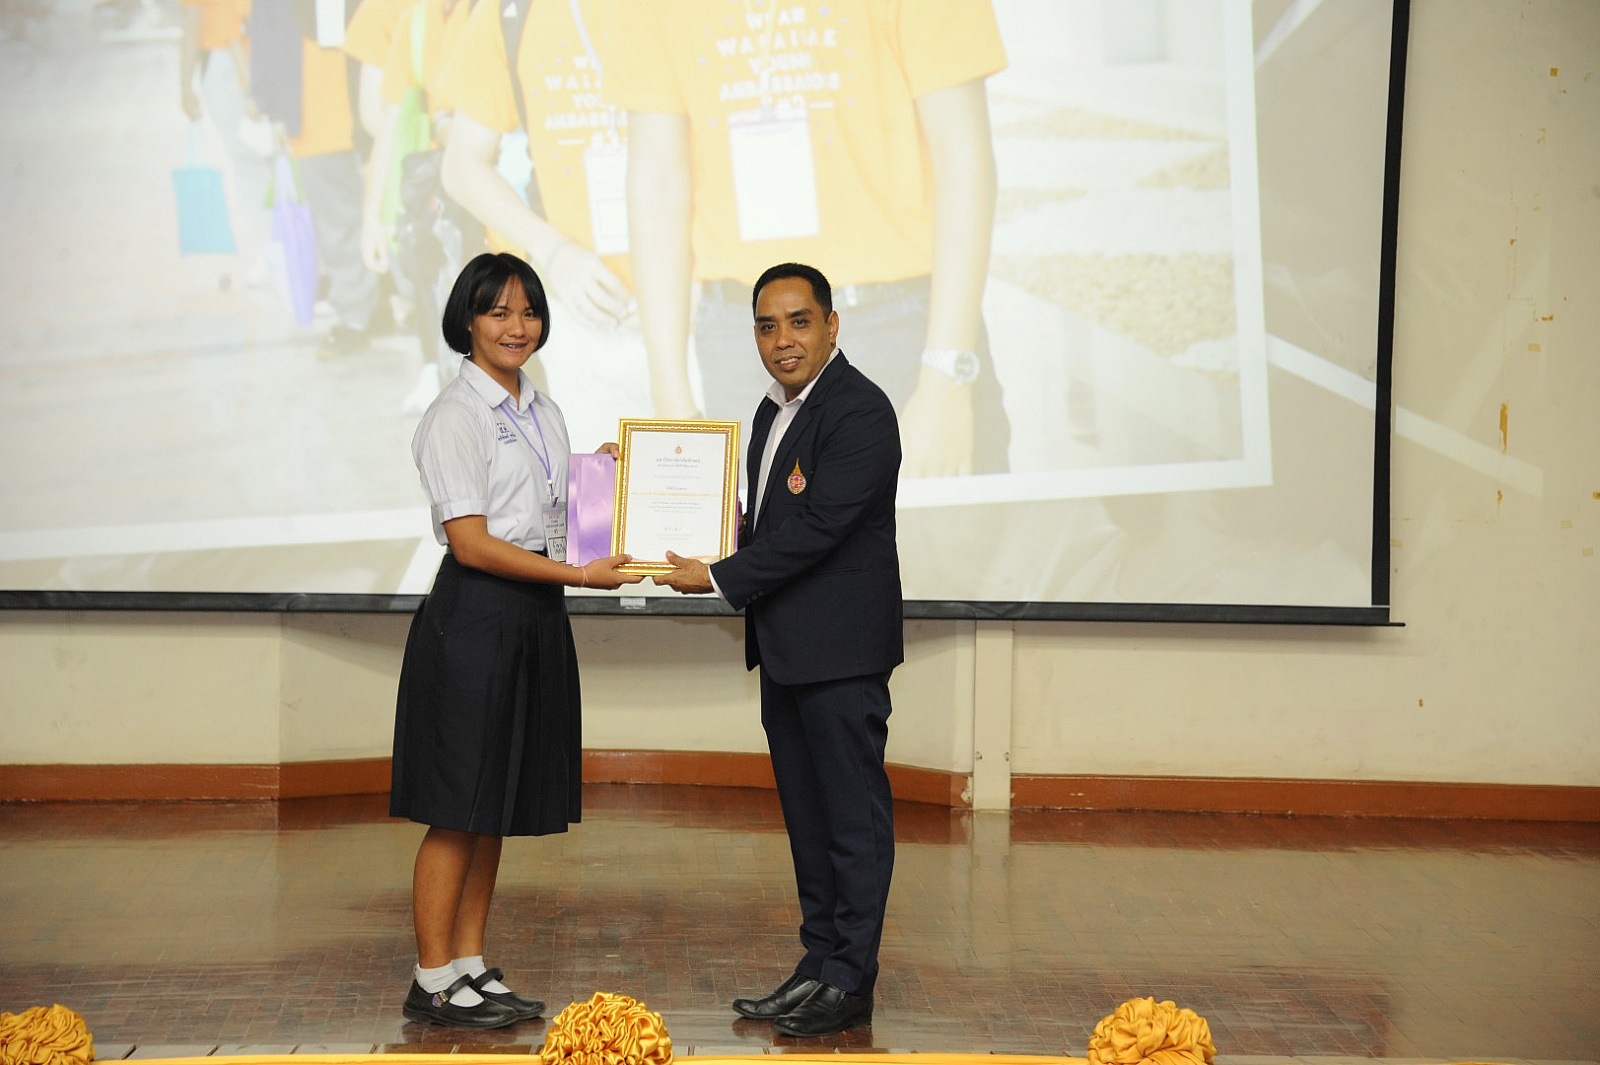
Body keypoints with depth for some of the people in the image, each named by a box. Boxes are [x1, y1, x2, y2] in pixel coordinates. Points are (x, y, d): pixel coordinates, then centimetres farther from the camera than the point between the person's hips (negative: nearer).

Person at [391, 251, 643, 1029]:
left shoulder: (544, 414, 15)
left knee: (499, 805, 11)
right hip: (475, 615, -8)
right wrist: (579, 575, -18)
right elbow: (471, 542, -15)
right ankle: (433, 983, 6)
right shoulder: (455, 416, -9)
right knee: (458, 807, -3)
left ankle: (472, 970, 19)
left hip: (537, 617, 8)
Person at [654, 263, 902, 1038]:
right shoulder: (776, 409, 15)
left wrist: (719, 578, -14)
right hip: (786, 650, 9)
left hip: (841, 651, -9)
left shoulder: (861, 412, -15)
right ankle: (818, 965, 23)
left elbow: (816, 528, -20)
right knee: (806, 815, 14)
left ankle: (849, 982, 5)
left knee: (853, 814, -1)